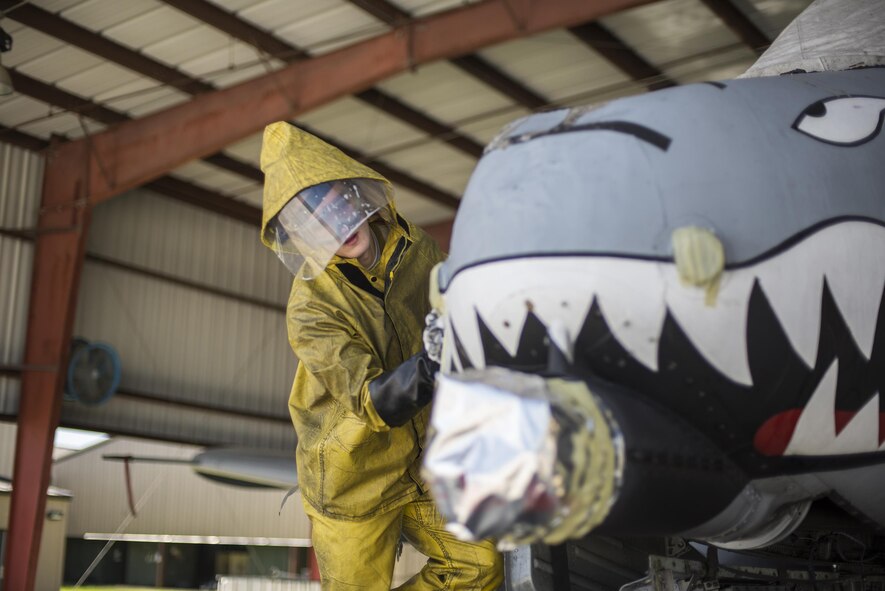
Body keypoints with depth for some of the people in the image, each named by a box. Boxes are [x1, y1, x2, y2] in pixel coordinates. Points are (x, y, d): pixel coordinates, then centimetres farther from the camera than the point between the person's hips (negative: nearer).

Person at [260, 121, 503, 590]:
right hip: (352, 487, -4)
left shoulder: (414, 248, -8)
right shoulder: (311, 308, -23)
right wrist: (435, 361, -47)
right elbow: (372, 404, -32)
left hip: (421, 469, 5)